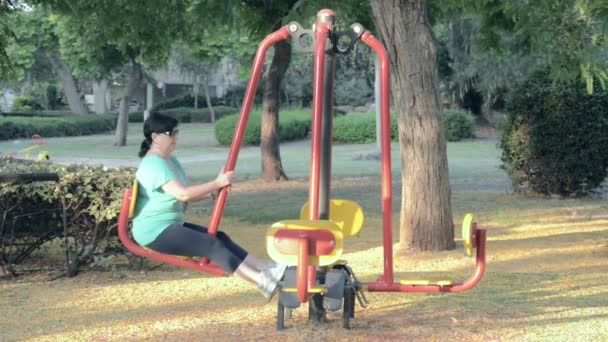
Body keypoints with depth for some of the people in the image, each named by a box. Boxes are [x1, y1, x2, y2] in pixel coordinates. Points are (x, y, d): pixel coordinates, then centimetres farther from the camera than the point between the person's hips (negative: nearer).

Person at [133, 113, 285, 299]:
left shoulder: (171, 161, 15)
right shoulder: (154, 164, -18)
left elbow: (187, 196, 14)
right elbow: (183, 194, -27)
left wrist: (214, 191, -2)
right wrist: (216, 183, -23)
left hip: (171, 226, 10)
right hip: (155, 231, -10)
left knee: (219, 237, -6)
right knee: (211, 244, -21)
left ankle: (266, 270, -14)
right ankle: (261, 280, -27)